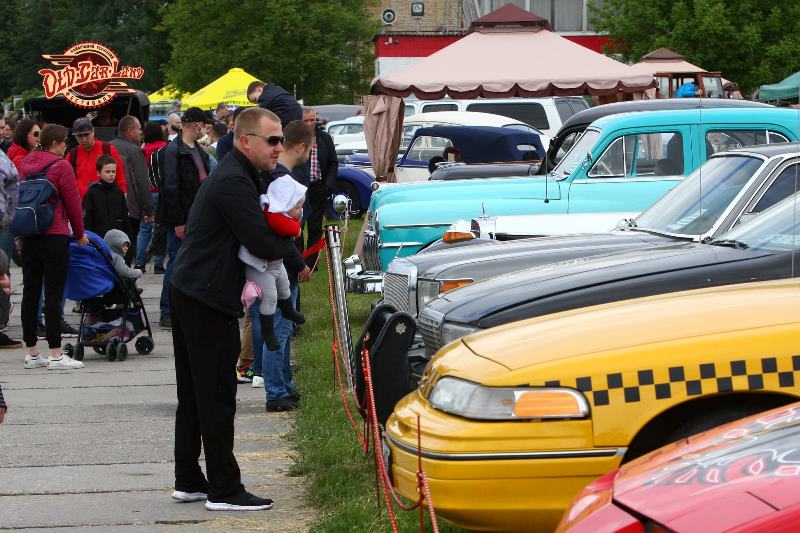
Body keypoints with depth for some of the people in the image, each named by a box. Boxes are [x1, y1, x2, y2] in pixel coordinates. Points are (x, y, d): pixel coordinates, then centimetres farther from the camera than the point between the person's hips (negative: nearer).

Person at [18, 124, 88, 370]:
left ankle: (31, 352, 12)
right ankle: (55, 354, -5)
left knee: (30, 293, 9)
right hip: (54, 237, -7)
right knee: (53, 294, -5)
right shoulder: (61, 166, -9)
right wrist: (79, 234, 7)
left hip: (29, 237, 7)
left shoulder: (25, 163, 11)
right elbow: (73, 202, -6)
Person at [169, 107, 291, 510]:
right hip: (209, 299, -11)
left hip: (187, 291, 11)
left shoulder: (233, 176, 16)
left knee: (194, 394, 15)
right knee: (217, 396, -6)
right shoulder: (234, 182, -18)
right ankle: (224, 490, -3)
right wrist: (295, 244, -3)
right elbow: (263, 244, -21)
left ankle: (188, 480, 22)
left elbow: (253, 235, 17)